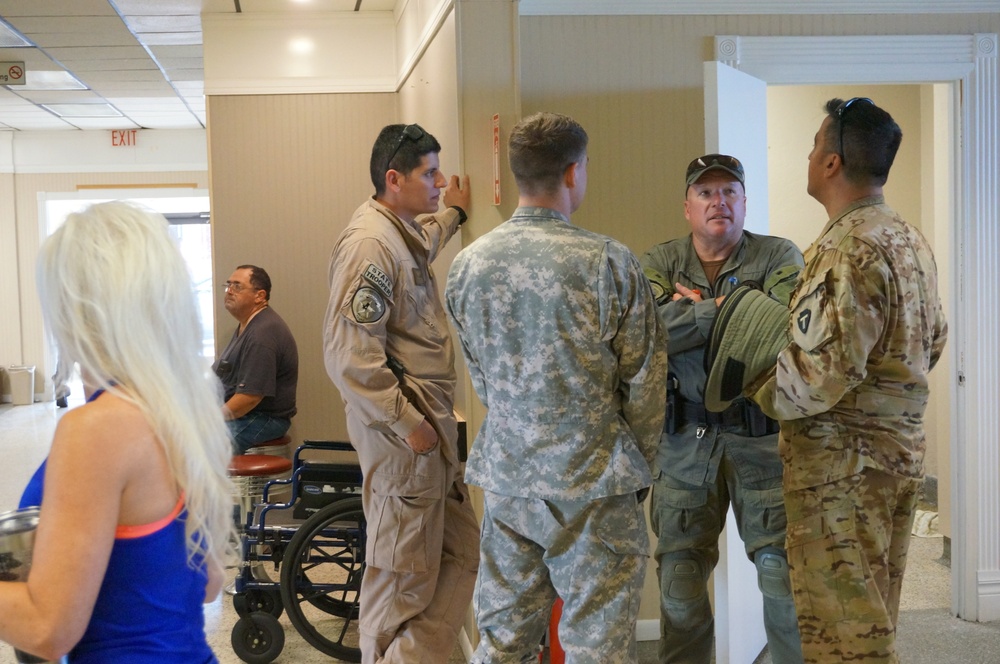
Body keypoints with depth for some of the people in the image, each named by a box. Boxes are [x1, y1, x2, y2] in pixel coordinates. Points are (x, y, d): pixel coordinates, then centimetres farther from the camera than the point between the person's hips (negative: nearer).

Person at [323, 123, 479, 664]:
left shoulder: (404, 232, 13)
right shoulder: (368, 243, -18)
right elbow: (350, 356, -24)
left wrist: (454, 212, 54)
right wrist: (407, 423, -19)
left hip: (432, 424, 10)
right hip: (402, 434, -10)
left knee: (460, 556, 15)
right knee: (403, 576, 2)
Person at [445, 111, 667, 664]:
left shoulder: (467, 264, 0)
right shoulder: (609, 262, -13)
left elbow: (482, 380, 9)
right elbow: (643, 382, -6)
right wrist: (639, 463, 10)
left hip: (505, 477, 4)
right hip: (591, 483, -4)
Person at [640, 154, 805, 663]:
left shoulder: (778, 257, 0)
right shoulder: (659, 263, 4)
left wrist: (695, 308, -12)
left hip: (762, 435, -1)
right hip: (685, 438, 2)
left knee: (782, 571, 3)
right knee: (679, 573, 9)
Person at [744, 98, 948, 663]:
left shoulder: (847, 250, -20)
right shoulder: (912, 240, 10)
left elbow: (823, 370, -26)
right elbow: (933, 341, 17)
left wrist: (762, 391, -10)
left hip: (842, 455, -10)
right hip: (901, 445, 10)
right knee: (876, 617, 19)